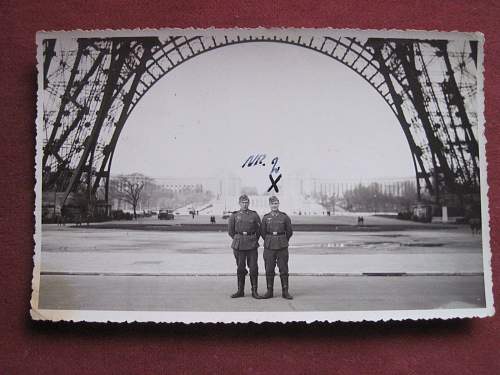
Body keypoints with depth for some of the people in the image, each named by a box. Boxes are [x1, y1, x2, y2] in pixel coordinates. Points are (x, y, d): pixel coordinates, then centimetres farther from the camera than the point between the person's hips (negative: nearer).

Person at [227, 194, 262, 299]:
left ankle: (254, 291, 8)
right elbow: (230, 231, 12)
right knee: (240, 268, 6)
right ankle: (240, 291, 16)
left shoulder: (254, 215, 4)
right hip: (239, 246, 0)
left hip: (252, 245, 0)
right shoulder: (234, 216, 4)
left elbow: (259, 230, 12)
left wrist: (254, 240, 10)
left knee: (253, 268, -1)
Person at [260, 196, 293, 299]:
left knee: (284, 269, 2)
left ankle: (285, 292, 10)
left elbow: (289, 232, 10)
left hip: (282, 247, -1)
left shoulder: (284, 217, 2)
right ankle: (269, 291, 13)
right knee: (269, 270, 4)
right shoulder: (266, 217, 5)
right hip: (269, 247, 1)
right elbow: (262, 232, 13)